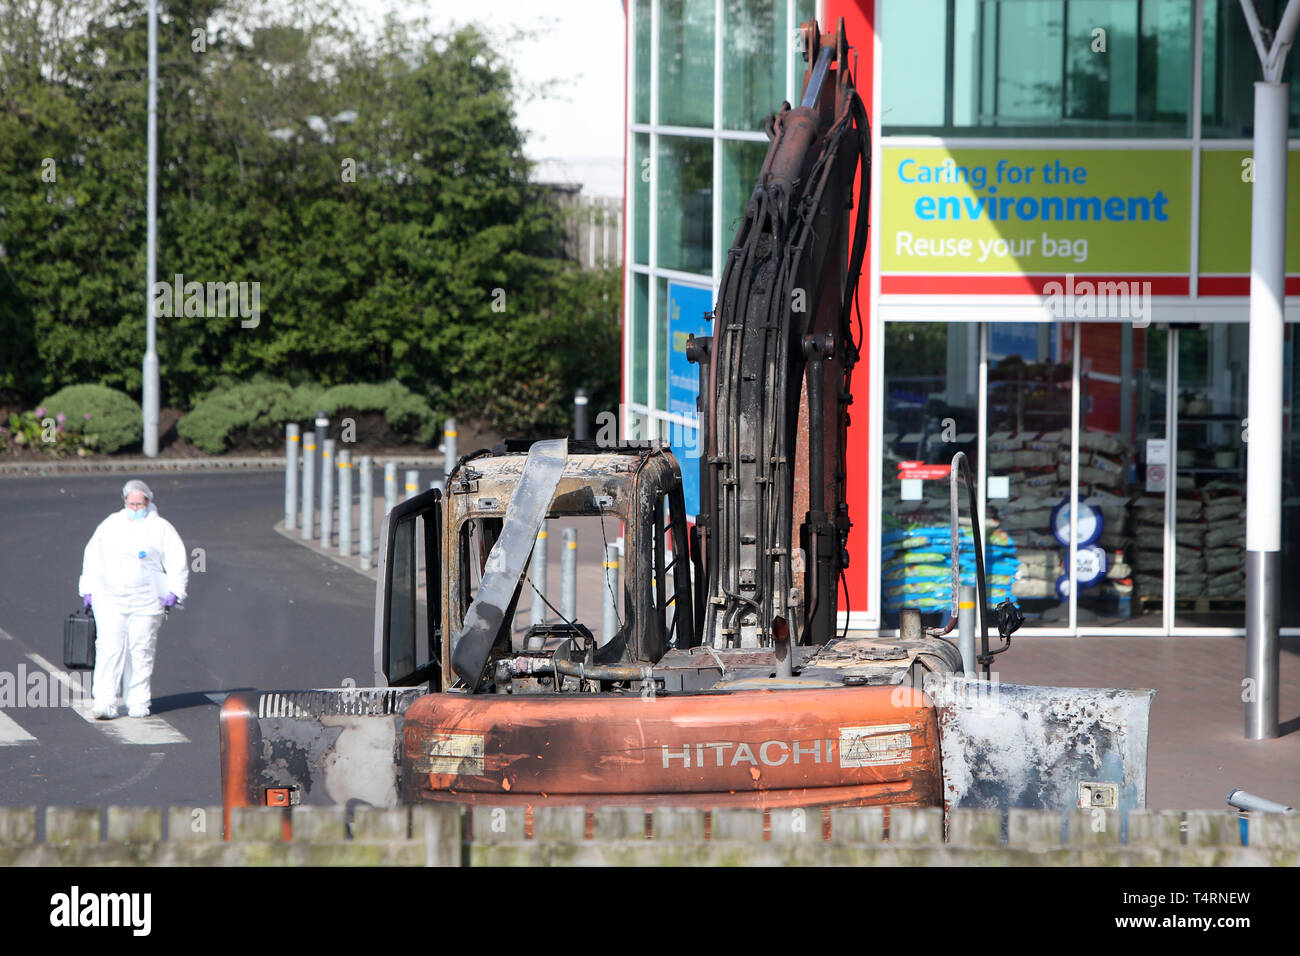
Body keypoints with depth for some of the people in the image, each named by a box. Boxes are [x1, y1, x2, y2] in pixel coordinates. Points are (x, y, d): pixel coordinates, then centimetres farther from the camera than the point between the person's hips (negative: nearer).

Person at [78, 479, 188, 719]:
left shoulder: (161, 528, 4)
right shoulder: (110, 525, 13)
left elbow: (177, 561, 3)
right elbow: (92, 556, 20)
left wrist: (174, 591, -10)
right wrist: (88, 589, 13)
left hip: (145, 601, -1)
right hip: (109, 599, 1)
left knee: (141, 652, 1)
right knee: (109, 648, -10)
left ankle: (138, 703, 11)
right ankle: (104, 703, -13)